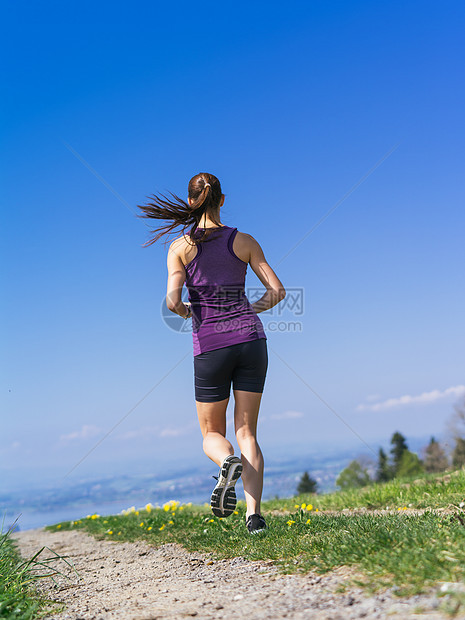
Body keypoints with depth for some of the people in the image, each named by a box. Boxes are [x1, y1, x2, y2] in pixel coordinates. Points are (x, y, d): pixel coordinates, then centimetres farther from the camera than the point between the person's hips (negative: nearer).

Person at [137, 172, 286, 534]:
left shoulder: (180, 247, -1)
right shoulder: (244, 241, 4)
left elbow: (173, 301, -11)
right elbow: (277, 291, 2)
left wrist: (186, 312, 10)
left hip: (210, 345, -1)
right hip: (251, 339, 2)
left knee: (212, 434, 15)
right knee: (247, 432, 9)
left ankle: (228, 463, -19)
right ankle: (254, 514, -4)